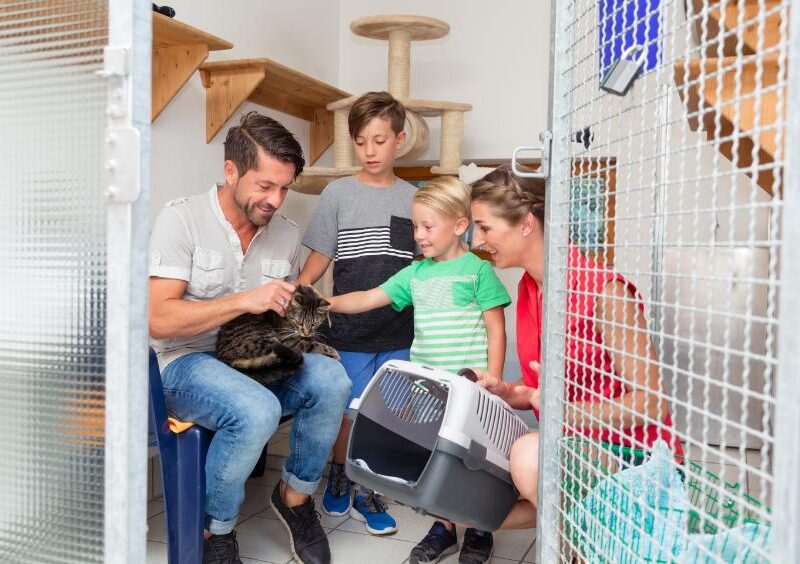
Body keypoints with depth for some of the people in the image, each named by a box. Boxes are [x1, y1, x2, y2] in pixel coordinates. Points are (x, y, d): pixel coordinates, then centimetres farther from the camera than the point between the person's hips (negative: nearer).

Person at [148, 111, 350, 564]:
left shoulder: (287, 234, 7)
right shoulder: (182, 219, -9)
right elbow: (158, 320, -17)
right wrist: (244, 300, -25)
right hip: (187, 361, -5)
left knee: (331, 380, -24)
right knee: (258, 410, -35)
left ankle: (295, 495, 2)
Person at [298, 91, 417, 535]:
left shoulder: (413, 198, 7)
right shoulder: (338, 194, 0)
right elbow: (318, 261, 1)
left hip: (400, 331, 2)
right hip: (351, 329, -2)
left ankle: (365, 492, 26)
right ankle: (338, 477, 33)